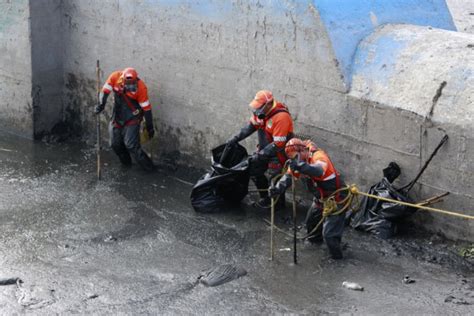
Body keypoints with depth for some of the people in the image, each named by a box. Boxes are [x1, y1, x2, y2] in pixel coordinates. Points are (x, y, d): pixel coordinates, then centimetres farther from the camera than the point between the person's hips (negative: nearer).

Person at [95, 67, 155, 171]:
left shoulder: (140, 87, -24)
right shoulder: (115, 77, -17)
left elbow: (146, 107, -16)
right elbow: (105, 91, -7)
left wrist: (149, 127, -9)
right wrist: (101, 104, -25)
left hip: (132, 118, -5)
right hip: (118, 116, 5)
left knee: (131, 144, -14)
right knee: (115, 143, 9)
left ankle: (148, 167, -1)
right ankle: (126, 163, 32)